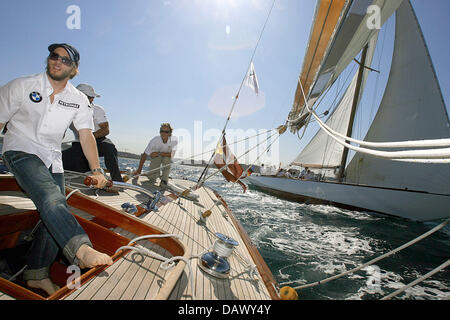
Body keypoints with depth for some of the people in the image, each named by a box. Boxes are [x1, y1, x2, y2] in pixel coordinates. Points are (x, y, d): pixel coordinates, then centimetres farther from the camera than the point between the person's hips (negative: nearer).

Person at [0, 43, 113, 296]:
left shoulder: (79, 100, 4)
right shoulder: (22, 86, -1)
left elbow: (86, 135, -2)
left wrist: (96, 170, -13)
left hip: (52, 159, 4)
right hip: (21, 151, -4)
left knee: (55, 215, 2)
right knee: (51, 198, -30)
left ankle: (37, 275, 18)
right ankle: (83, 251, -44)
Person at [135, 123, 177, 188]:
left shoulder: (174, 140, -26)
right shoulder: (155, 140, -27)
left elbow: (172, 154, -31)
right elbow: (145, 155, -22)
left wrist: (158, 153, -32)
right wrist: (139, 170, -23)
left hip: (167, 158, 0)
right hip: (156, 158, 0)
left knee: (167, 158, -35)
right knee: (151, 176, -17)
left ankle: (164, 180, -18)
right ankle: (157, 174, 21)